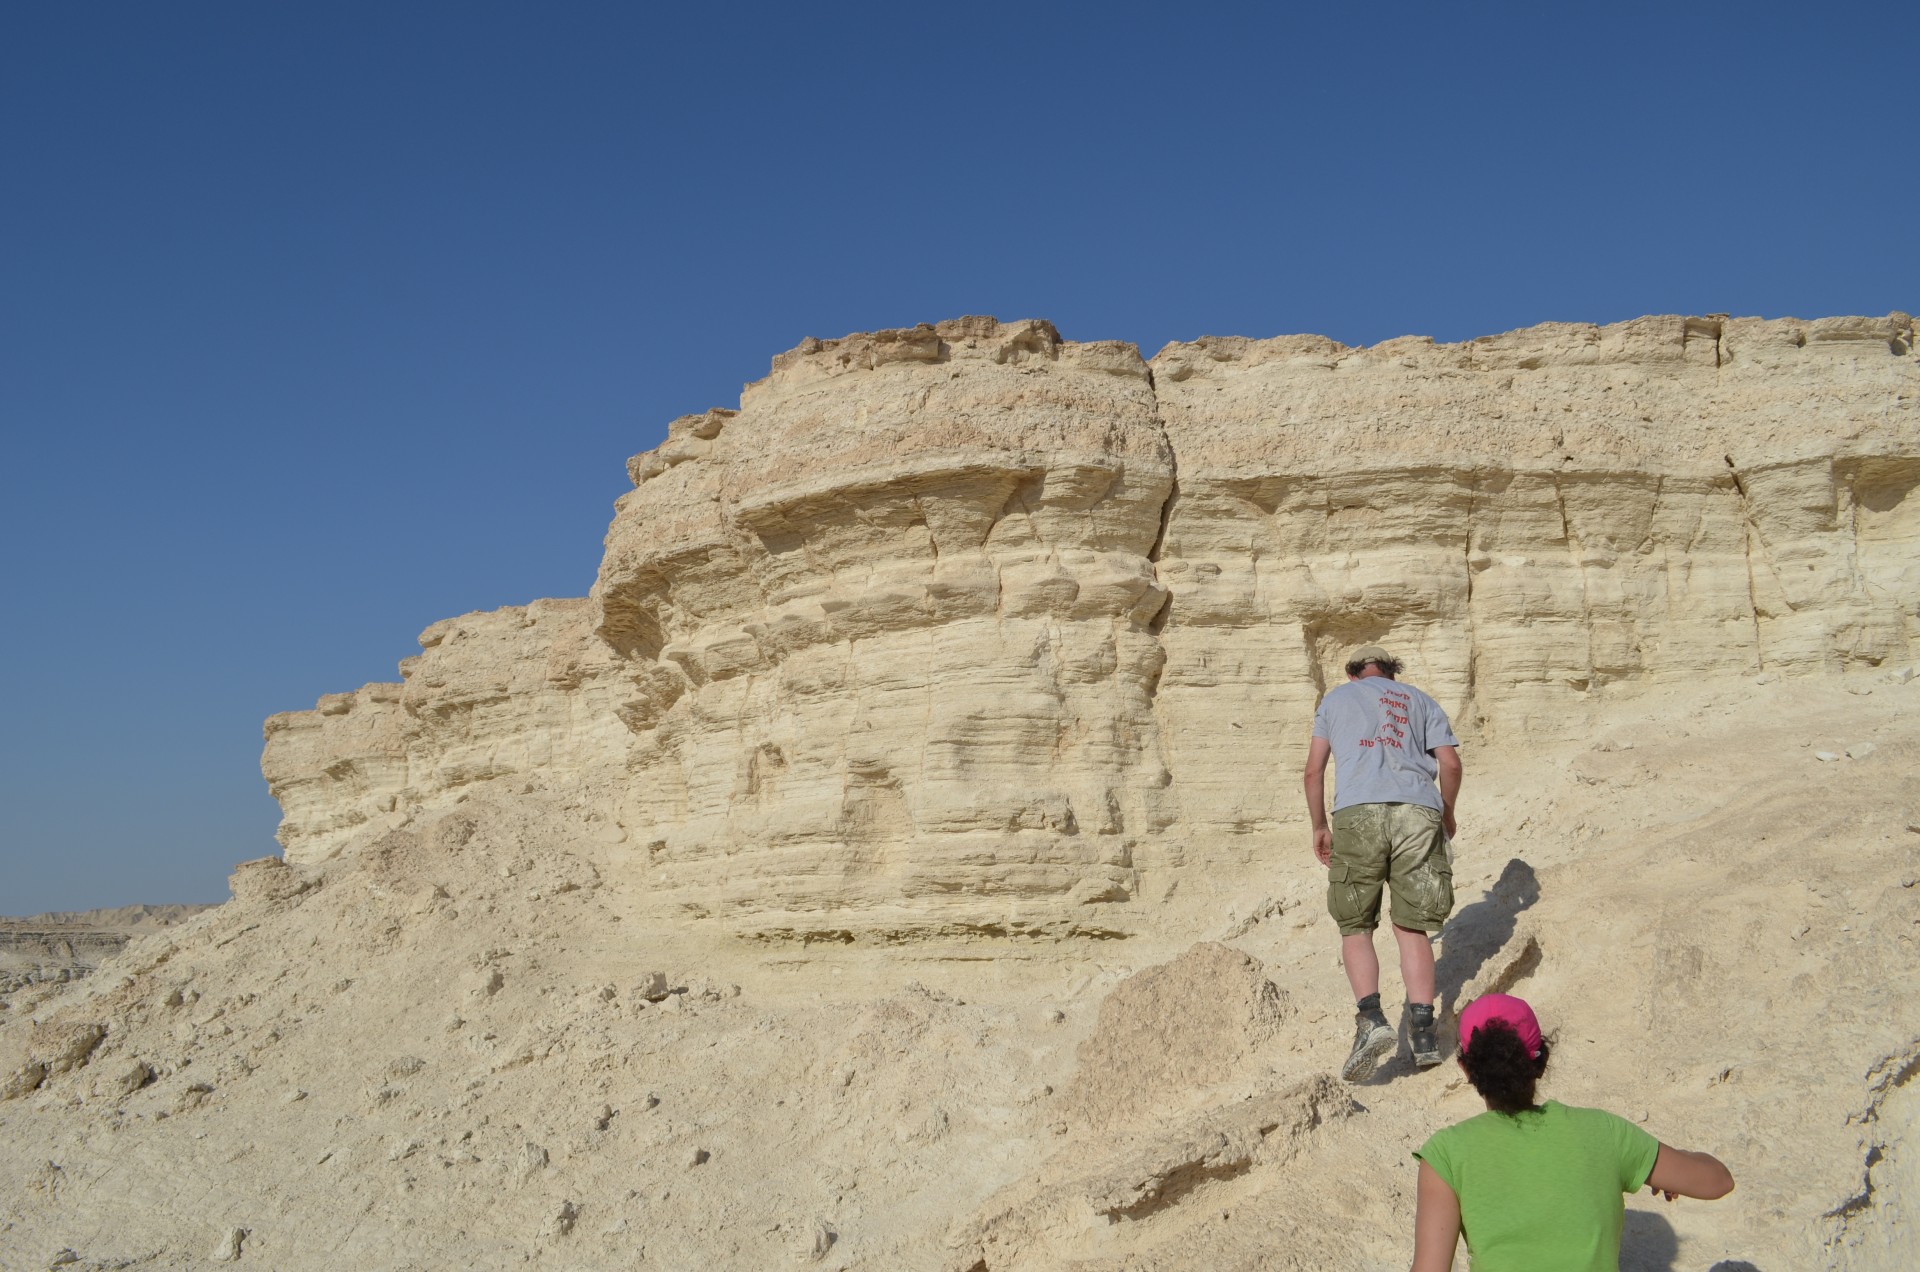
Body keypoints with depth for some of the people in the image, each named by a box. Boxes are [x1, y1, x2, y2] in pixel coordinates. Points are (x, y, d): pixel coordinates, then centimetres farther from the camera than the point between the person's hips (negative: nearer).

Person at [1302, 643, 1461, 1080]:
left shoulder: (1336, 698, 24)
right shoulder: (1419, 701, 26)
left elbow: (1314, 770, 16)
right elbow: (1451, 764, 14)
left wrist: (1319, 826, 26)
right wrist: (1446, 816, 29)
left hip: (1358, 813, -1)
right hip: (1418, 812, 2)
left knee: (1355, 927, 4)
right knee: (1411, 926, 8)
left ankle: (1370, 1017, -16)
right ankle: (1423, 1029, -2)